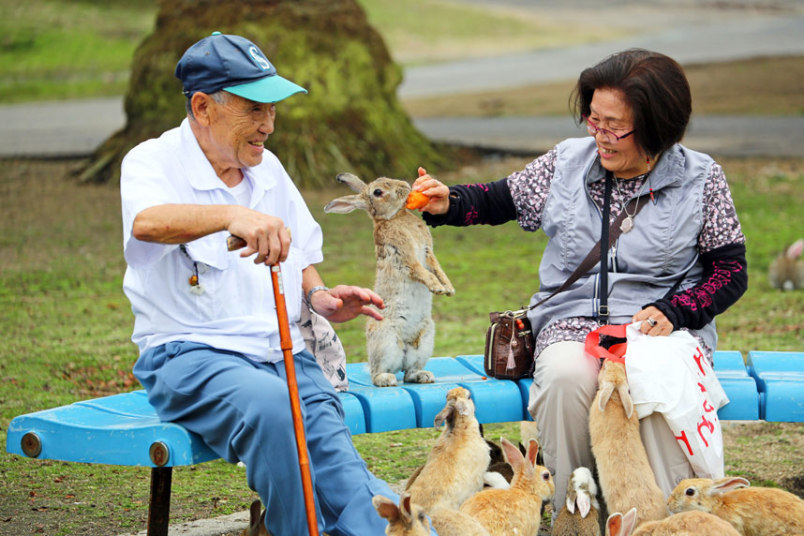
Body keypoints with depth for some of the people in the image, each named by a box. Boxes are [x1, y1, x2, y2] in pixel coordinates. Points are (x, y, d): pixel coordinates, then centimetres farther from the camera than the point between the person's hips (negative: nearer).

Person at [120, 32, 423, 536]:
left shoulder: (269, 169, 16)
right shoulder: (152, 163, -5)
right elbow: (148, 222, -30)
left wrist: (320, 296, 5)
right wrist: (234, 216, -47)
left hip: (285, 355, 6)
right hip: (190, 355, -5)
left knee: (341, 469, -22)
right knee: (268, 402, -38)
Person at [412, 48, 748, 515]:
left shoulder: (700, 178, 3)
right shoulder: (568, 162, 10)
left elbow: (731, 271, 4)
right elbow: (500, 200, 19)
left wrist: (672, 311, -13)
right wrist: (448, 204, -2)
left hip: (663, 324, -2)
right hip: (573, 322, 2)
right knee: (565, 377, -34)